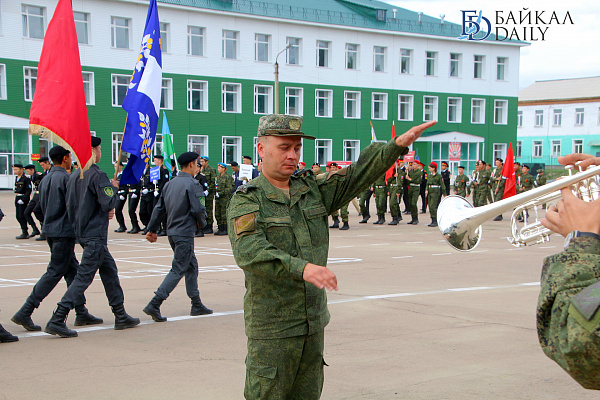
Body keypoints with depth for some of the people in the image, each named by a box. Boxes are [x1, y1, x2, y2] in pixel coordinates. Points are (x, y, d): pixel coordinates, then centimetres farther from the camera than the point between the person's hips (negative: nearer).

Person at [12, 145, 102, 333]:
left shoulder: (45, 179, 12)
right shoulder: (65, 178, -15)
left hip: (49, 229, 9)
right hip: (64, 231, -9)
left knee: (72, 270, 14)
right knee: (54, 272, -5)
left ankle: (81, 312, 17)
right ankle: (25, 313, -8)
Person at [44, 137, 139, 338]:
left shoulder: (74, 177, 10)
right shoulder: (98, 176, -16)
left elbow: (70, 206, 15)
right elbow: (109, 203, -22)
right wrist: (113, 187, -3)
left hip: (82, 233, 9)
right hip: (96, 235, -9)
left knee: (110, 271, 17)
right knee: (83, 277, -7)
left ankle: (121, 316, 24)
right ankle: (57, 320, -10)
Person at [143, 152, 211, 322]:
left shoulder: (170, 183, 10)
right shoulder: (192, 184, -13)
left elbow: (159, 208, 13)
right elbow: (198, 209, -16)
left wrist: (152, 229, 18)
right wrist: (202, 223, 4)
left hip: (172, 231, 8)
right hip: (185, 233, -8)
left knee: (191, 265, 17)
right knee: (178, 269, -5)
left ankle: (196, 304, 23)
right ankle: (154, 304, -12)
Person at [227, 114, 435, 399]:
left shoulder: (313, 190, 9)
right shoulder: (246, 200, -10)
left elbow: (357, 175, 4)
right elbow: (249, 252, -25)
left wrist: (398, 145, -10)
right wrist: (301, 268, -39)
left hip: (314, 322, 6)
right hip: (271, 327, -6)